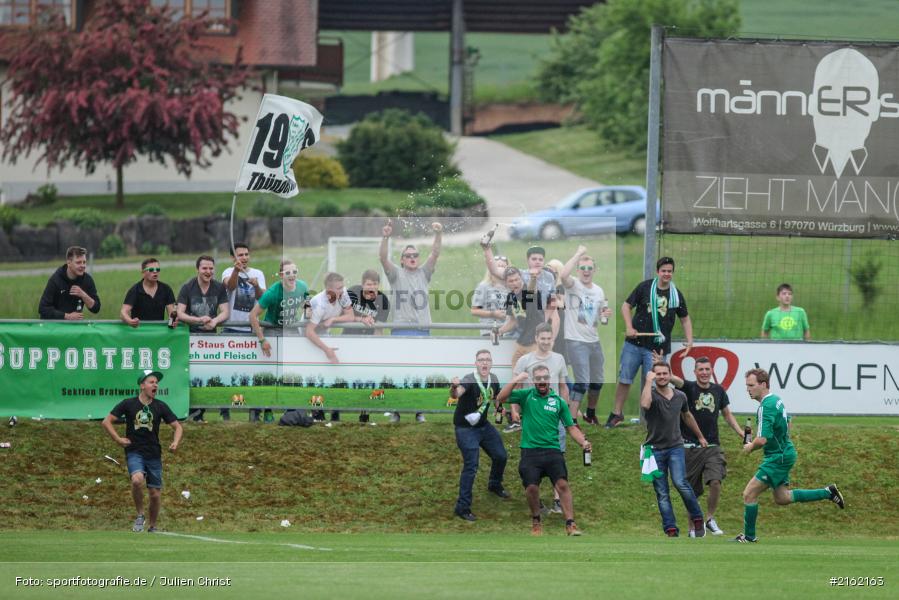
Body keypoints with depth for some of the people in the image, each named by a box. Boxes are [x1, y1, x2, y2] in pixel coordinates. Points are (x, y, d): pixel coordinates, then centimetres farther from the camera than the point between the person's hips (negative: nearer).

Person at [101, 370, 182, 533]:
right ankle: (140, 515, -8)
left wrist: (176, 442, -10)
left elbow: (177, 427, 9)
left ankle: (152, 526, 24)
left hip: (154, 454, 3)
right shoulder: (128, 404, -1)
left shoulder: (160, 406, 4)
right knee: (137, 480, -29)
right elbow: (107, 422, 3)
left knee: (155, 494, 4)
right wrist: (118, 439, -6)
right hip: (134, 452, -3)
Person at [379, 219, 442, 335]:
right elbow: (383, 258, -9)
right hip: (401, 330, -4)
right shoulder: (397, 274, 5)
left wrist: (438, 234, -12)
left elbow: (435, 254, 4)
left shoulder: (423, 273, 14)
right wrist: (385, 237, -24)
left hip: (423, 329, 4)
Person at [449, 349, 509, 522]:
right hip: (466, 428, -8)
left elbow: (496, 398, 16)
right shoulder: (470, 380, -27)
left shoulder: (493, 380, -4)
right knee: (471, 467, -13)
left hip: (483, 425, 8)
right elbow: (456, 394, -48)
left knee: (501, 456, 19)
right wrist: (454, 388, -72)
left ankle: (495, 485, 49)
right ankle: (462, 508, -5)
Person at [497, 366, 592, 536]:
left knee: (562, 484, -17)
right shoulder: (526, 395, 8)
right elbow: (501, 398, -3)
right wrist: (515, 380, -13)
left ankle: (570, 525, -20)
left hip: (552, 450, 0)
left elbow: (571, 427, 13)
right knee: (531, 487, -10)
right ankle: (536, 521, 16)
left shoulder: (558, 401, 10)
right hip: (530, 451, 0)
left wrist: (583, 442, -4)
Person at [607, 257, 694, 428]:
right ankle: (617, 413, 19)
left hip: (657, 348, 0)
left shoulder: (676, 295, 5)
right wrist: (629, 327, -9)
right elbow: (626, 306, 5)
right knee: (624, 380, 4)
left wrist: (689, 341, 3)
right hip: (634, 343, 0)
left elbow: (685, 319, 16)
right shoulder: (645, 287, 0)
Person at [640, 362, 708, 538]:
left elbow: (687, 416, 25)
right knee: (661, 493, -2)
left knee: (680, 483, -19)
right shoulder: (651, 394, -8)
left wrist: (700, 436, 35)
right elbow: (645, 404, -33)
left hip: (675, 446, 1)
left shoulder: (680, 396, 5)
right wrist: (648, 381, -24)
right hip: (655, 449, -1)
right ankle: (671, 530, 1)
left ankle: (698, 519, -1)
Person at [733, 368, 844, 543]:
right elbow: (788, 423, 25)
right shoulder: (776, 400, 9)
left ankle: (749, 537, 5)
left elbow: (762, 439, -30)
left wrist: (750, 447, -7)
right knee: (782, 498, 19)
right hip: (784, 454, 10)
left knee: (749, 494, -5)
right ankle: (828, 493, 20)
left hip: (778, 458, -10)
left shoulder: (766, 407, -23)